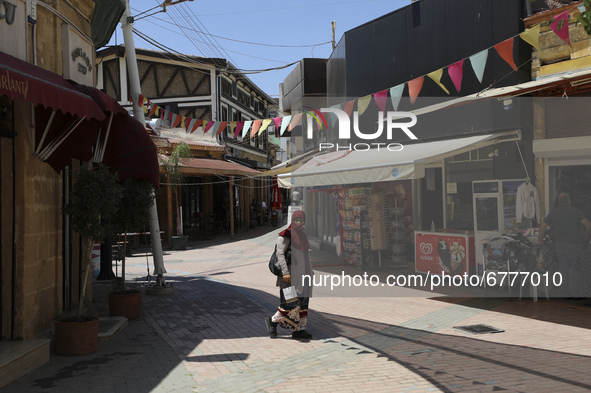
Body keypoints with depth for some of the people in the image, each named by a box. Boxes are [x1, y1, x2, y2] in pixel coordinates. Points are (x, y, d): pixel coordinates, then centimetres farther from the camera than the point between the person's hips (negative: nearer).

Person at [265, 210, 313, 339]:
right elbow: (280, 254, -16)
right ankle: (273, 320, 8)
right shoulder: (286, 235, -9)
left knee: (302, 301, 7)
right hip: (290, 274, -8)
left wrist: (310, 271, 22)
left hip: (302, 274, 8)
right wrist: (285, 272, -24)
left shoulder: (302, 235, 15)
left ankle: (298, 330, 13)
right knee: (292, 302, -10)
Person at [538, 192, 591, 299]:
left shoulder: (553, 212, 2)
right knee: (576, 268, 8)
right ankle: (576, 293, 5)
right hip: (573, 245, -3)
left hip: (559, 244, 3)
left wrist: (540, 239, 8)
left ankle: (566, 293, 9)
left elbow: (543, 226, -5)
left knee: (564, 269, 9)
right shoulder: (575, 211, -6)